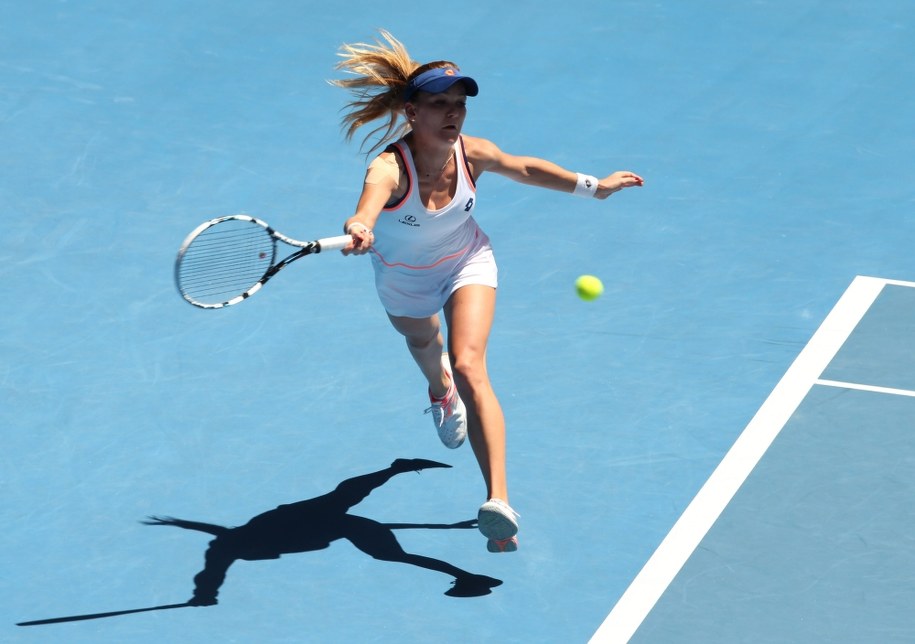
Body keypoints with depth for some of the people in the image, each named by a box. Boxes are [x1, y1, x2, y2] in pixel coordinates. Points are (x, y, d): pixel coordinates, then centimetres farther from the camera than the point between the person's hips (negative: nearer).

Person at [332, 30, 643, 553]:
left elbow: (528, 169, -4)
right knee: (424, 344, 32)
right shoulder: (389, 167, -40)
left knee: (470, 367, -23)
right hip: (404, 279, 0)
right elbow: (372, 198, -66)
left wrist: (594, 186, 1)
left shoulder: (472, 153, -27)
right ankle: (442, 390, 73)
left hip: (466, 264, 0)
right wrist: (360, 229, -88)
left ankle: (499, 502, -33)